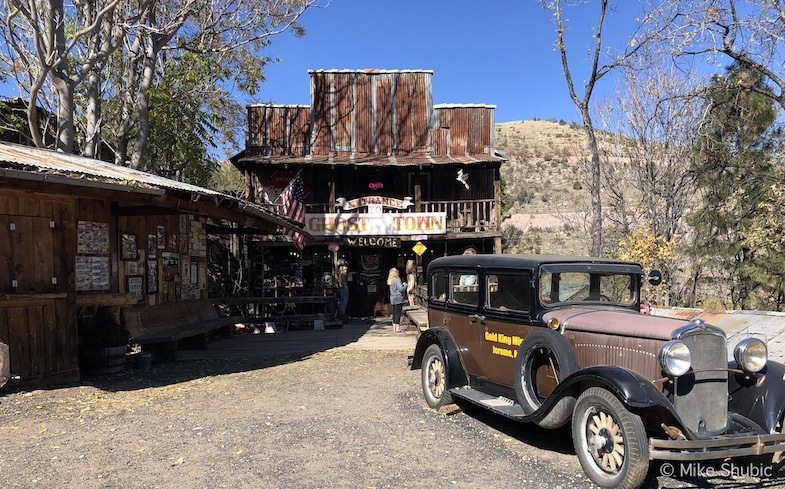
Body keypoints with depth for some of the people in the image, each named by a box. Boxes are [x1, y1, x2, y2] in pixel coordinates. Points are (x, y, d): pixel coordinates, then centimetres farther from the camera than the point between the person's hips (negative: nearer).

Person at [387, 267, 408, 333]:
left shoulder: (390, 281, 11)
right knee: (398, 313, -5)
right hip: (398, 299, -8)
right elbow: (401, 289, -19)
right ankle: (397, 328, -6)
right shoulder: (397, 280, -14)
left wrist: (402, 284, 15)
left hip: (393, 299, 8)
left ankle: (394, 328, 17)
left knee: (394, 313, 12)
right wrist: (405, 285, -2)